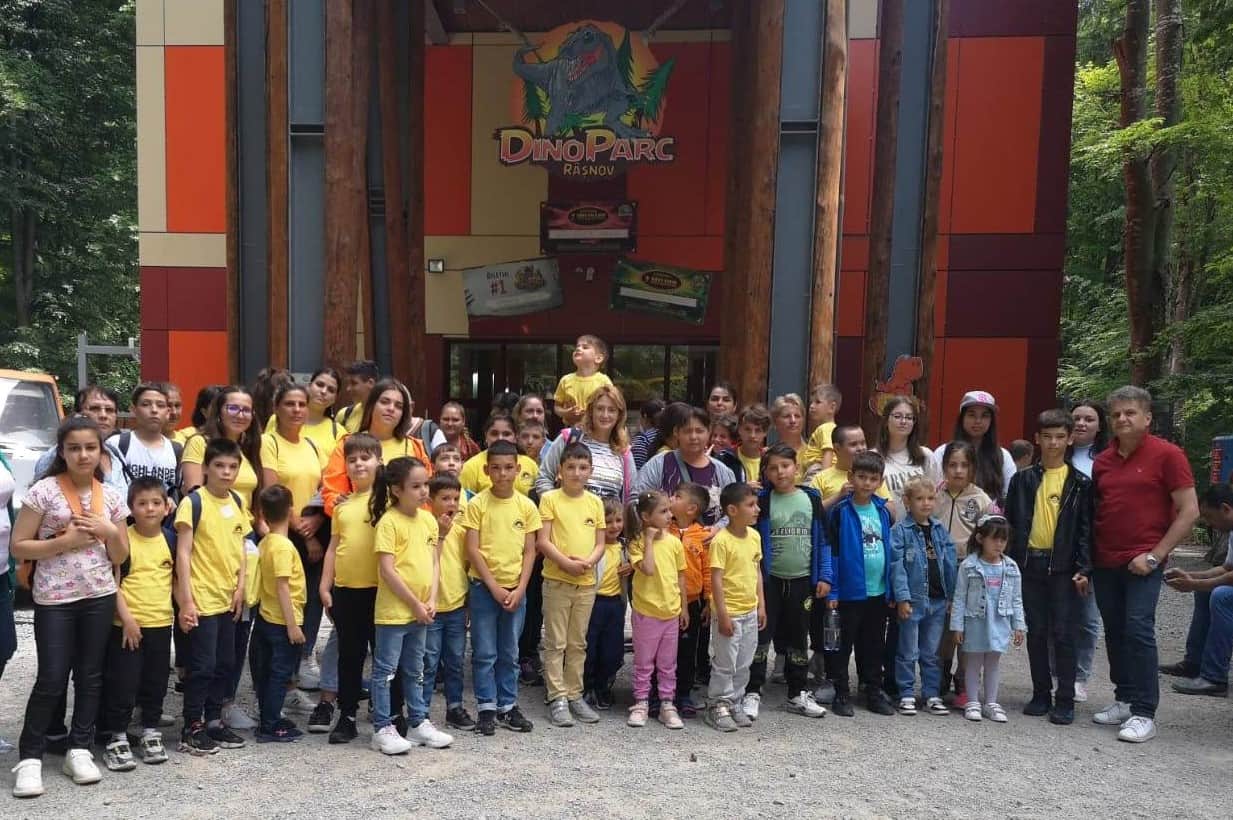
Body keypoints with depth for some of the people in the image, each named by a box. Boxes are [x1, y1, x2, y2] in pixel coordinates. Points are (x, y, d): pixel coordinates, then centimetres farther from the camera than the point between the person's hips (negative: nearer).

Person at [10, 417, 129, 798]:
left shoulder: (111, 496, 3)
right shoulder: (44, 491, -7)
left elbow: (120, 558, 7)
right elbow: (17, 547, -8)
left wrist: (109, 532, -11)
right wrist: (64, 541, -18)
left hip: (99, 597, 3)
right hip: (54, 599, -3)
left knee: (91, 676, 10)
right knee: (51, 680, -2)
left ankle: (79, 750, 22)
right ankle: (29, 757, 14)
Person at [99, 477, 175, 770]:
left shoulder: (170, 539, 5)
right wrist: (126, 617, -16)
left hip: (161, 623, 4)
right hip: (127, 624, -4)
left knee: (156, 681, 13)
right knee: (123, 683, 1)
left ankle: (151, 731, 27)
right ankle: (117, 737, 14)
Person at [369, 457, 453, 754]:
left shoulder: (429, 520, 6)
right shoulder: (389, 522, -15)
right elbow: (387, 570, -18)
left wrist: (431, 601, -2)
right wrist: (415, 603, -15)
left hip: (421, 612, 7)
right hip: (393, 610, -7)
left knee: (415, 670, 18)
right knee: (386, 670, 5)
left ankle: (418, 723, 29)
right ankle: (382, 729, 15)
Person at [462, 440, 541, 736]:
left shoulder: (527, 506, 1)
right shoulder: (477, 504, -6)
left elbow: (529, 551, 3)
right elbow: (473, 550, -8)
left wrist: (519, 589, -6)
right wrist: (494, 587, -12)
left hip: (515, 589, 3)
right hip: (483, 588, -2)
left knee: (510, 654, 12)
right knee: (484, 653, 4)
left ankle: (508, 705, 24)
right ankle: (486, 708, 16)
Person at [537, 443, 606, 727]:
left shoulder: (595, 502, 6)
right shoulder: (550, 499, -6)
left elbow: (600, 543, 6)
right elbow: (543, 542, -10)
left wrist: (588, 562, -13)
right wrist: (567, 563, -20)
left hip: (586, 582, 4)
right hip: (557, 580, -4)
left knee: (578, 643, 13)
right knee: (556, 643, 2)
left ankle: (574, 695, 23)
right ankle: (558, 698, 10)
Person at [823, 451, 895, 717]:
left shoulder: (883, 511, 6)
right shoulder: (841, 511, -10)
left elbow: (889, 550, 11)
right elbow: (831, 552, -10)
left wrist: (891, 591, 9)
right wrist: (831, 592, -13)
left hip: (878, 592, 5)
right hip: (849, 592, -5)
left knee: (874, 645, 16)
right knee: (843, 645, 6)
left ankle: (874, 690, 29)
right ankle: (841, 693, 18)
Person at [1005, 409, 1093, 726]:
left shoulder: (1080, 483, 2)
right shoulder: (1023, 479, 6)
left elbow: (1085, 528, 0)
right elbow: (1012, 523, 6)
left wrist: (1083, 568, -8)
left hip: (1064, 566, -2)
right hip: (1030, 564, 2)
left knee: (1064, 634, 0)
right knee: (1036, 633, 9)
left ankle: (1065, 701, 10)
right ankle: (1041, 694, 20)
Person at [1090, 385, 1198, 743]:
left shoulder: (1167, 455, -4)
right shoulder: (1102, 462, 10)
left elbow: (1189, 511, -6)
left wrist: (1155, 555, -11)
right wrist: (1086, 560, 8)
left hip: (1142, 563, -5)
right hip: (1104, 562, 5)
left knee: (1138, 630, -10)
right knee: (1114, 631, 10)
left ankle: (1144, 713, -3)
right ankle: (1124, 699, 22)